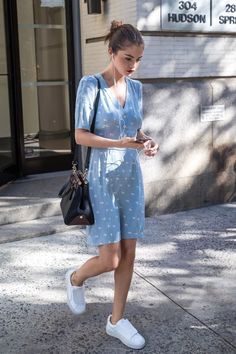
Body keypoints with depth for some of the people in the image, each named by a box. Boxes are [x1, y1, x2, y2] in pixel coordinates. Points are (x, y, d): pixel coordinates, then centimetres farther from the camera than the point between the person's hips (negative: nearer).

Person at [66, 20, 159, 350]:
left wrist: (147, 141, -7)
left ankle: (117, 320, 23)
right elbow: (80, 136, -13)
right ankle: (76, 278, 30)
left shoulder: (136, 87, 6)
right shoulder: (90, 85, -11)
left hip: (131, 177, 6)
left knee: (129, 254, 7)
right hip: (101, 178, -5)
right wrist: (120, 143, -24)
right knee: (110, 259, -4)